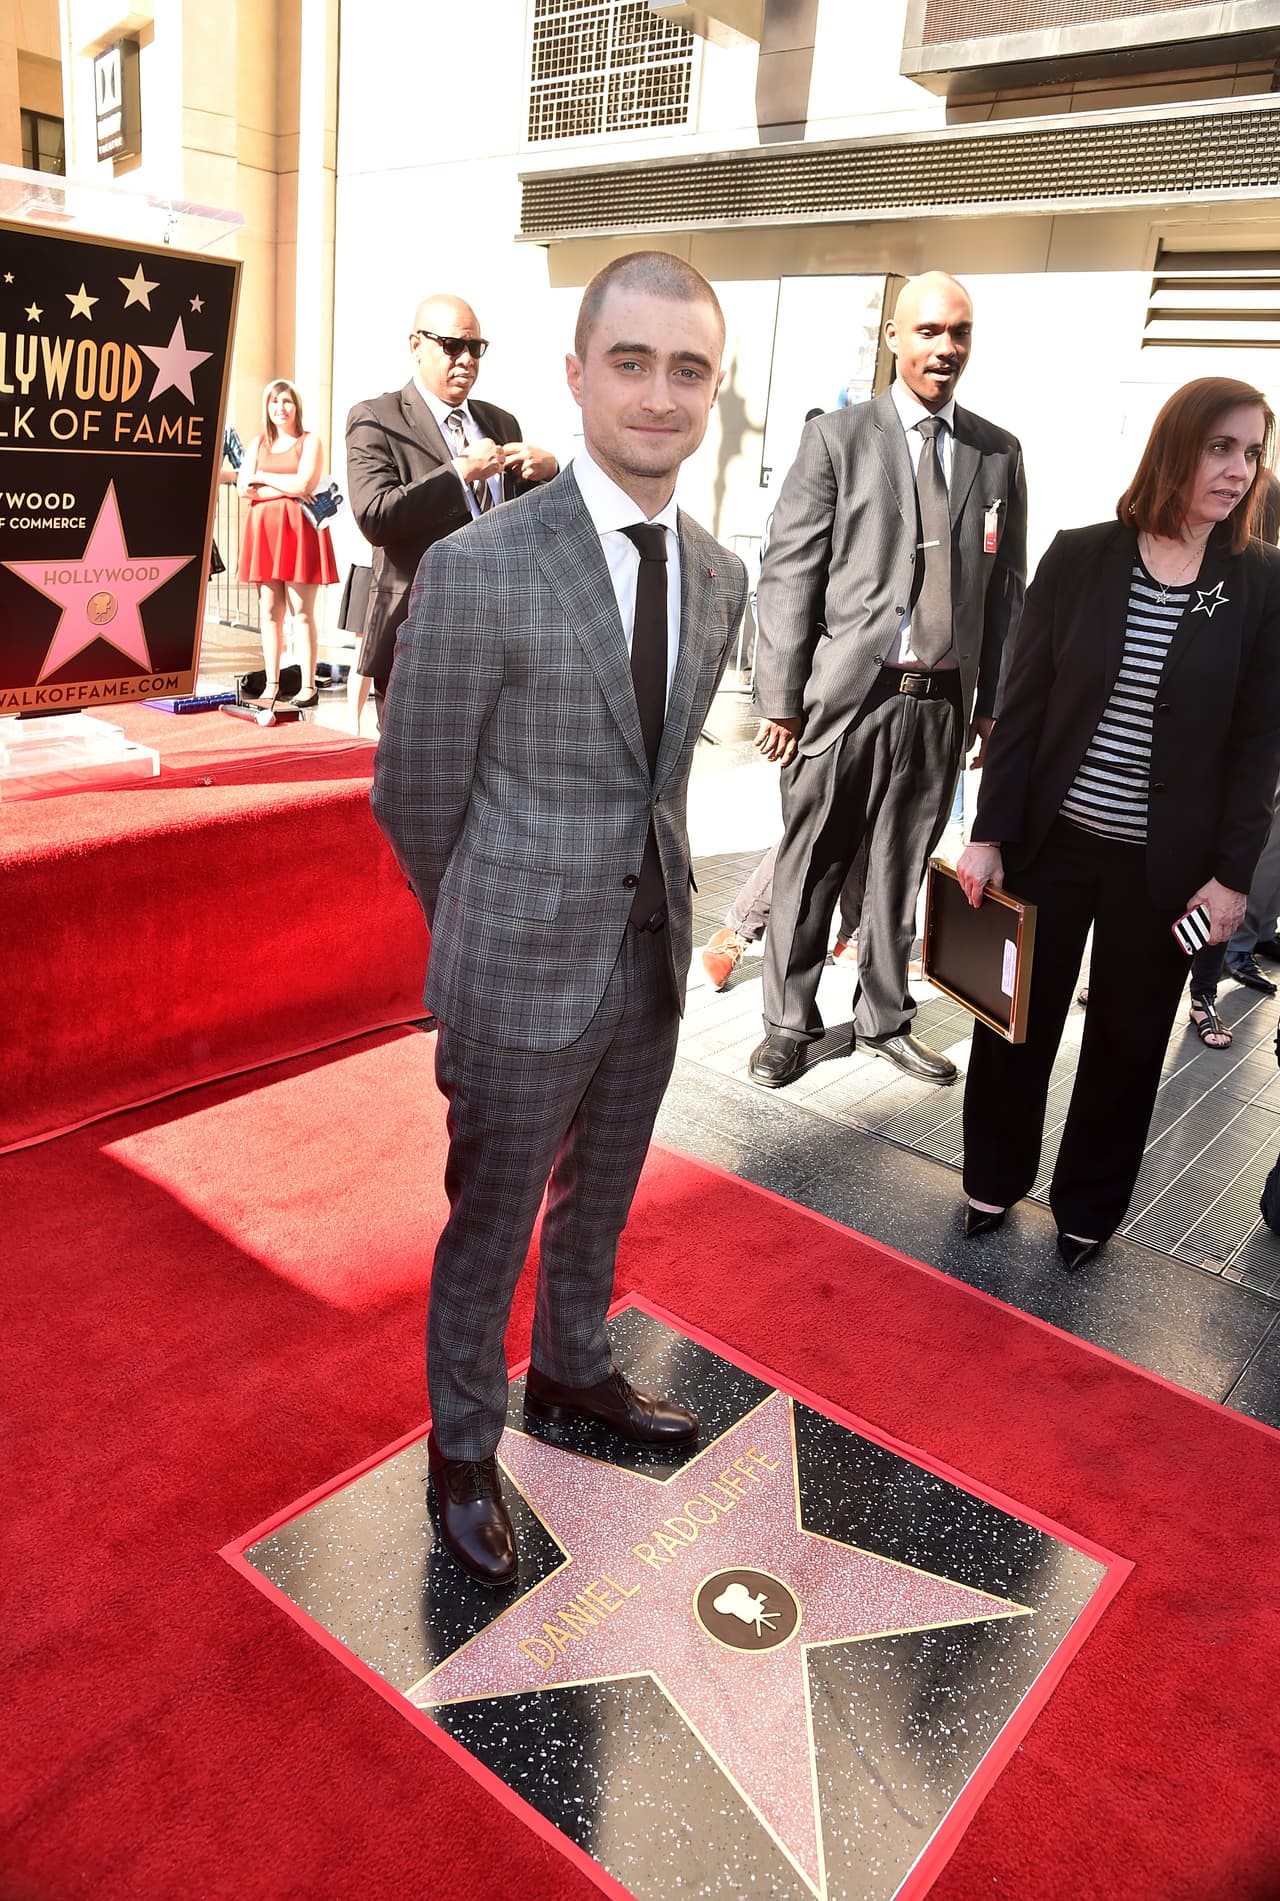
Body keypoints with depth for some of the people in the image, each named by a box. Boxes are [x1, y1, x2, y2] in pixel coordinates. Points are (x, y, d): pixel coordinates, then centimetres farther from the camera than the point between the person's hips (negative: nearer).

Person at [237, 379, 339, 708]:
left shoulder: (310, 441, 5)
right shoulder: (258, 444, 17)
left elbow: (304, 485, -9)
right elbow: (244, 488, 4)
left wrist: (263, 477, 1)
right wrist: (287, 489, -6)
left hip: (298, 531, -4)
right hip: (264, 530, 4)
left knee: (301, 612, -7)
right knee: (270, 611, 3)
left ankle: (308, 686, -5)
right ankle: (271, 684, 7)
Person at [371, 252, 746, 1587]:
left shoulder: (719, 576, 2)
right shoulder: (478, 571, -18)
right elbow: (413, 795, -9)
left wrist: (644, 904, 14)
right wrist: (486, 929, 4)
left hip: (652, 961, 6)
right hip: (523, 977, -5)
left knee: (599, 1198, 24)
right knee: (490, 1226, 13)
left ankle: (570, 1373, 51)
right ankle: (463, 1449, 38)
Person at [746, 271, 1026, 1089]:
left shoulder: (999, 453, 11)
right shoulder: (837, 438, 0)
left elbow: (1007, 586, 11)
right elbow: (789, 574, -4)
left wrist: (996, 702, 6)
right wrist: (780, 698, -9)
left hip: (943, 702, 3)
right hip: (845, 692, -3)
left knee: (903, 870, 12)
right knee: (812, 867, 5)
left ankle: (884, 1018, 28)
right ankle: (789, 1022, 20)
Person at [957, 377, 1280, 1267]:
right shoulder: (1080, 558, -3)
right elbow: (1023, 706, -2)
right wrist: (989, 833, -6)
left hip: (1164, 864, 0)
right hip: (1051, 840, 0)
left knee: (1128, 1040, 13)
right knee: (1017, 1019, 12)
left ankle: (1088, 1206, 33)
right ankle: (995, 1178, 35)